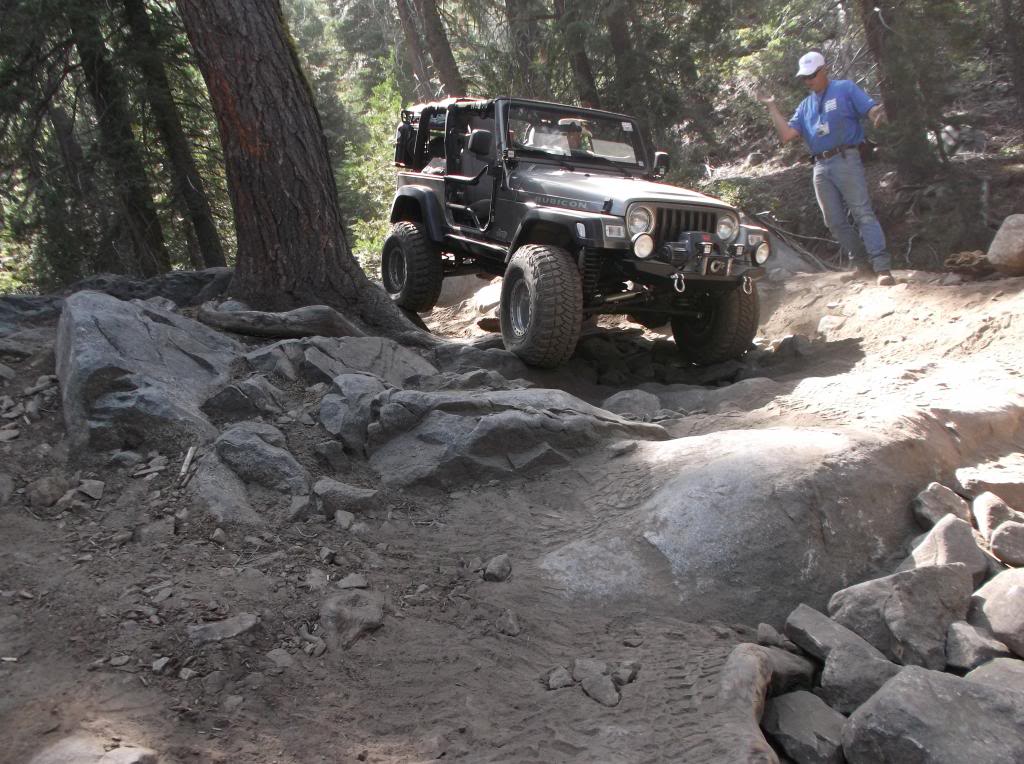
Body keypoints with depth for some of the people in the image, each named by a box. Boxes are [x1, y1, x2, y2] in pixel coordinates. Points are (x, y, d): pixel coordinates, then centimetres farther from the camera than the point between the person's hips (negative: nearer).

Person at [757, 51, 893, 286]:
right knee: (835, 221, 6)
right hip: (820, 167, 6)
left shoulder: (845, 89, 4)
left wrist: (877, 114, -29)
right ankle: (862, 262, 19)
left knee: (863, 212, -14)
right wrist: (772, 107, 4)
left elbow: (872, 110, -5)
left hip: (846, 160, -6)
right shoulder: (805, 106, 19)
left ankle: (882, 267, -19)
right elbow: (787, 135, 7)